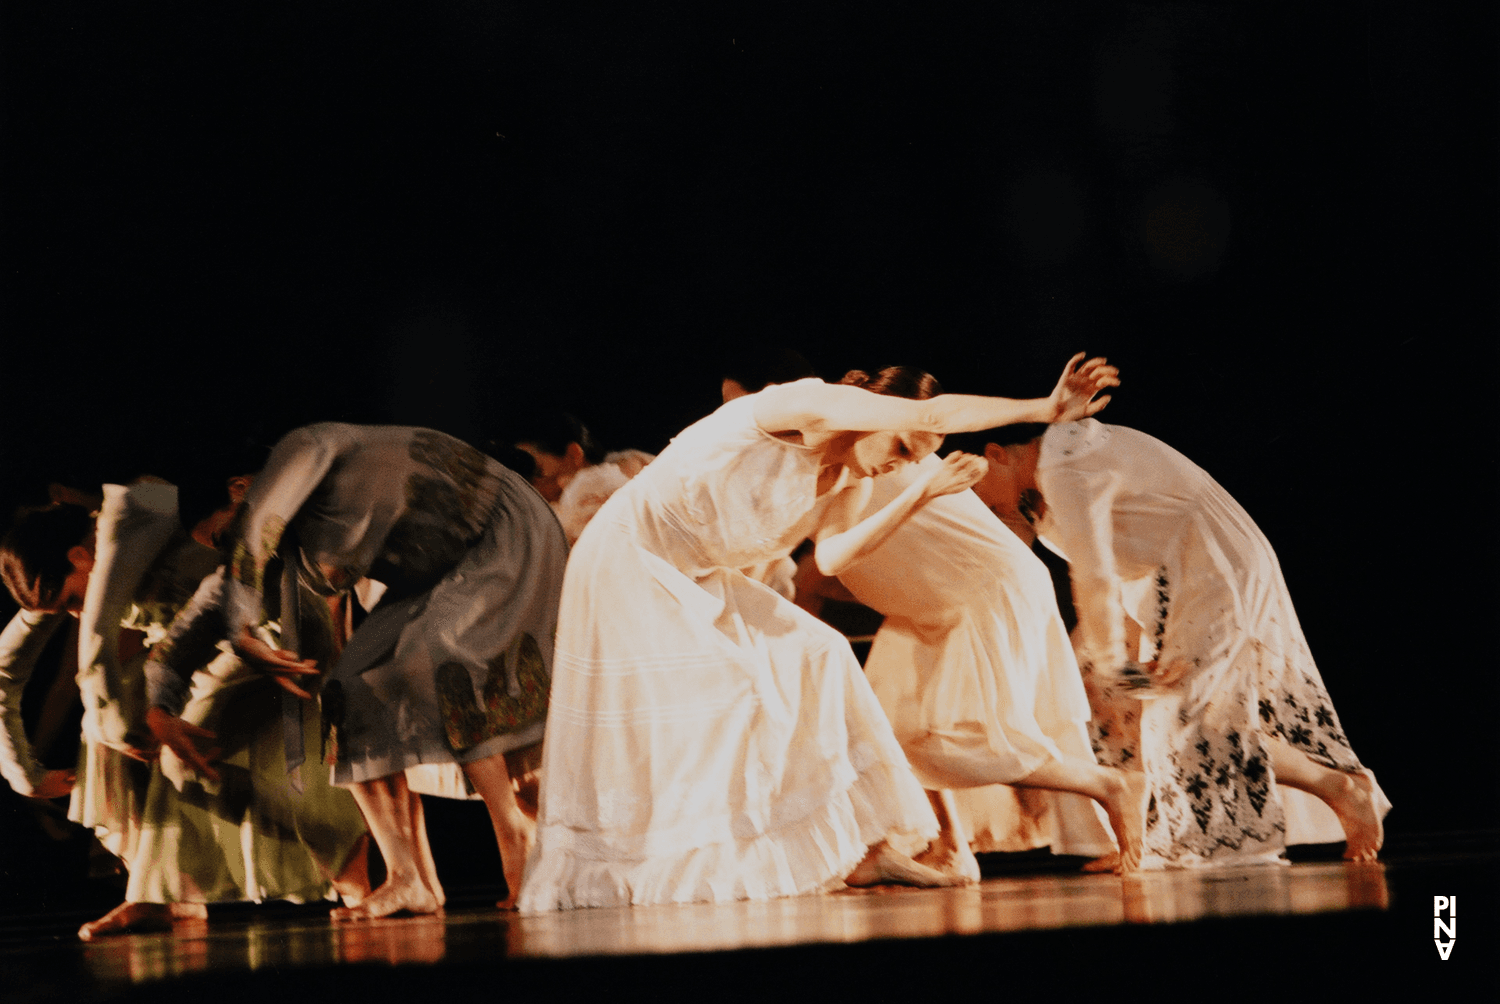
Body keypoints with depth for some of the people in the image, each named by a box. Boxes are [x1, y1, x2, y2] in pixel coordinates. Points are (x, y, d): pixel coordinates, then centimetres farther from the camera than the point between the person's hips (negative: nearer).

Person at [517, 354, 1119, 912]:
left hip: (696, 580, 9)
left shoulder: (852, 478, 3)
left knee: (813, 663, 1)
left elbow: (832, 556, -13)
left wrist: (920, 496, -14)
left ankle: (862, 853, 0)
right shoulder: (806, 408, -25)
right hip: (628, 561, -9)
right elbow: (933, 415, -35)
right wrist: (1044, 410, -36)